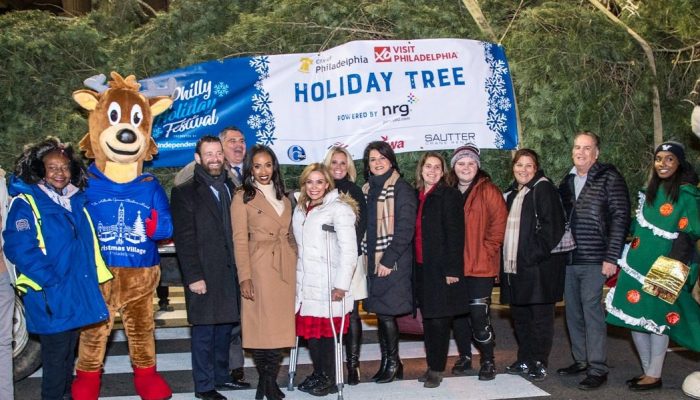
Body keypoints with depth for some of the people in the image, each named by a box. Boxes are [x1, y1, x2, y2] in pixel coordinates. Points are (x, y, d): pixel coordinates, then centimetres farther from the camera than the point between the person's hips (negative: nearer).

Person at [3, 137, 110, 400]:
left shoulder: (77, 201, 11)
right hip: (51, 299, -7)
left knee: (69, 352, 19)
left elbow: (89, 243, 21)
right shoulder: (26, 203, -10)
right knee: (56, 356, 1)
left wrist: (95, 277, 9)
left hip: (78, 294, 7)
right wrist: (52, 282, -23)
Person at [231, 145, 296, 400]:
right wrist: (245, 276, -14)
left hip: (286, 268, 5)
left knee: (280, 325, 4)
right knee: (260, 324, -2)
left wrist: (295, 264, 8)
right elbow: (240, 240, -6)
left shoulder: (284, 199, 16)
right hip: (259, 267, -5)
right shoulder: (243, 197, 0)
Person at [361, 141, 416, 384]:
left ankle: (393, 363, 10)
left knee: (386, 313, -6)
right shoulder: (367, 190, 14)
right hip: (373, 261, 6)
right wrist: (367, 257, 6)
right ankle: (386, 363, 19)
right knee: (380, 313, 10)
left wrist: (388, 260, -17)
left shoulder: (402, 190, -6)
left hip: (393, 262, -6)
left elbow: (405, 229, -13)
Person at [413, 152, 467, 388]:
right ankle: (432, 366, 21)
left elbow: (455, 233, -11)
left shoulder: (448, 195, -5)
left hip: (441, 267, -6)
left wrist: (452, 269, -17)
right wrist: (412, 266, 9)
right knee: (428, 319, 11)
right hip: (421, 268, 6)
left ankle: (437, 369, 8)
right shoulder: (416, 196, 13)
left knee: (439, 320, -2)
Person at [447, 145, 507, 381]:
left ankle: (488, 361, 7)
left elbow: (499, 223, -7)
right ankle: (464, 357, 26)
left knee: (479, 313, -7)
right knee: (457, 313, 11)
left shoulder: (488, 191, -3)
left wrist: (487, 251, -10)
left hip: (480, 266, -5)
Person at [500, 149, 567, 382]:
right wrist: (505, 261, 14)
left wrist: (536, 254, -19)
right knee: (520, 316, 14)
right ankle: (524, 360, 25)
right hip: (514, 265, 8)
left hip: (537, 266, -8)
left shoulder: (543, 189, -6)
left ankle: (539, 364, 8)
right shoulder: (512, 193, 18)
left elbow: (551, 224, -15)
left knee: (540, 316, -1)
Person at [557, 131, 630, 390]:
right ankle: (581, 361, 24)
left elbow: (620, 218, -9)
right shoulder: (567, 182, 14)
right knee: (573, 312, 11)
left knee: (592, 312, -6)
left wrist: (611, 257, -14)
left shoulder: (609, 178, -3)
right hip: (569, 261, 6)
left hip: (594, 260, -6)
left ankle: (597, 369, 3)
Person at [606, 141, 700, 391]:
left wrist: (672, 269, -20)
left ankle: (654, 376, 13)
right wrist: (629, 256, 11)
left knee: (655, 319, 0)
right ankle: (647, 370, 23)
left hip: (663, 270, -7)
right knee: (634, 316, 9)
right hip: (637, 264, 7)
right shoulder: (651, 191, 13)